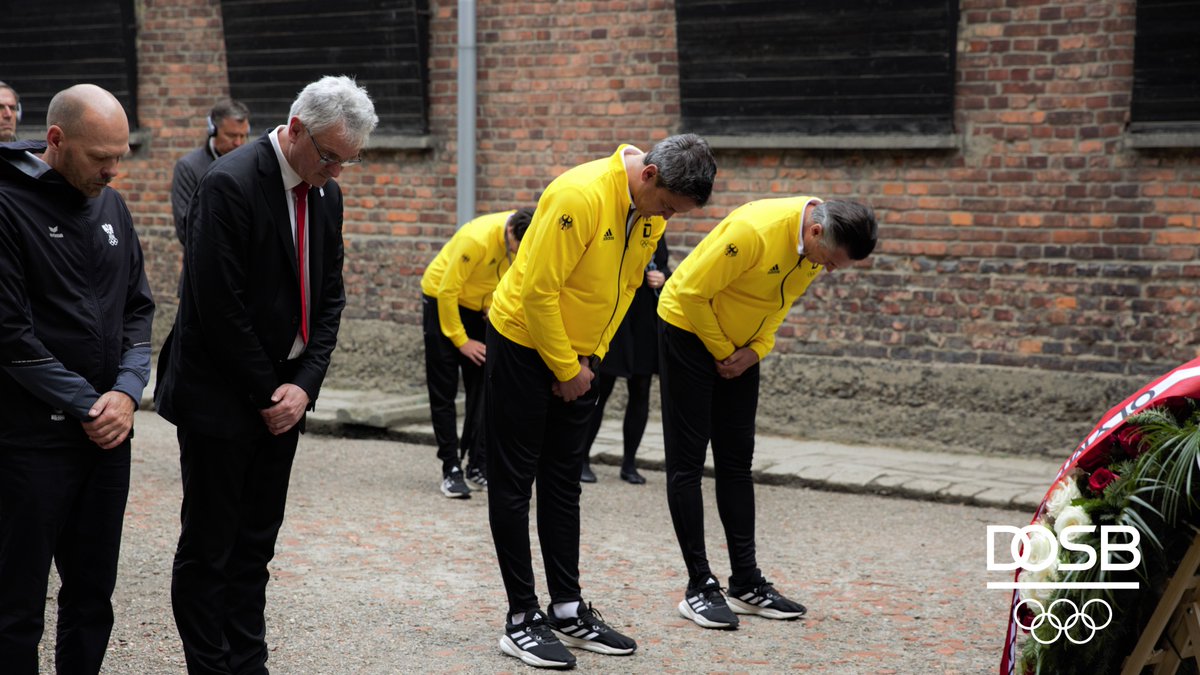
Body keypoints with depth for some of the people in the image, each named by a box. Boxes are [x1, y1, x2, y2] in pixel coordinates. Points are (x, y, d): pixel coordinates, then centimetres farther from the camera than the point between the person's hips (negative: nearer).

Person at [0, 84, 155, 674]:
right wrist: (87, 405, -12)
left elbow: (137, 308, 14)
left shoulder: (111, 206, 10)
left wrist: (127, 391, -2)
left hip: (107, 432, 6)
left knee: (93, 592, 13)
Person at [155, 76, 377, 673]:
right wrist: (267, 392, -12)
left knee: (256, 542, 12)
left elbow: (329, 297, 9)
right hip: (220, 397, -7)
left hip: (281, 397, 7)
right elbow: (219, 306, -19)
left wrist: (305, 384, -3)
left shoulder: (326, 194, 7)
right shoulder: (230, 184, -17)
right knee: (209, 546, 1)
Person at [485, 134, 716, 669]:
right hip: (523, 344, -8)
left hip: (576, 355, 8)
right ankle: (522, 619, 5)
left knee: (564, 484, 12)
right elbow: (537, 290, -25)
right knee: (513, 487, 0)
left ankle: (568, 610, 19)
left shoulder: (652, 211, -2)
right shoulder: (582, 195, -27)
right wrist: (565, 369, -17)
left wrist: (589, 359, 2)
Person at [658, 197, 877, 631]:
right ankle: (699, 587, 0)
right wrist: (721, 352, -14)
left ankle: (747, 584, 12)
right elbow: (692, 292, -25)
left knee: (737, 461, 8)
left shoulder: (819, 244, -9)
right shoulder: (754, 231, -32)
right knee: (687, 462, -4)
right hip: (690, 329, -7)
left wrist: (758, 348, -6)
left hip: (739, 345, 7)